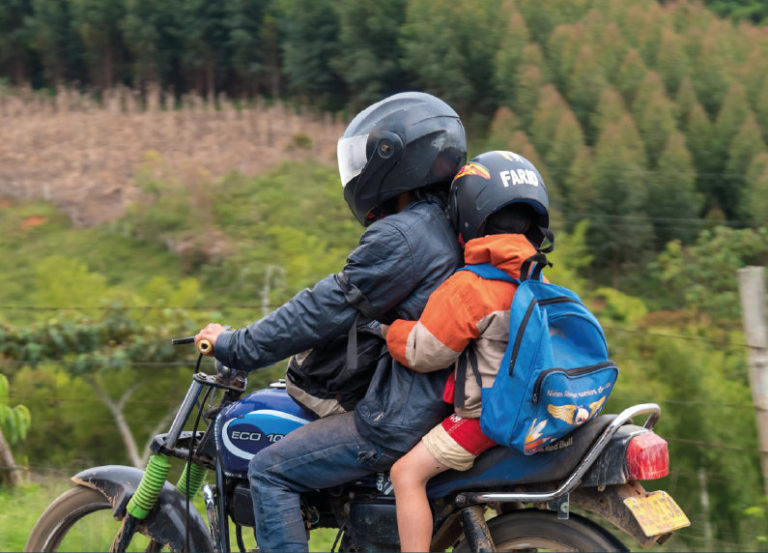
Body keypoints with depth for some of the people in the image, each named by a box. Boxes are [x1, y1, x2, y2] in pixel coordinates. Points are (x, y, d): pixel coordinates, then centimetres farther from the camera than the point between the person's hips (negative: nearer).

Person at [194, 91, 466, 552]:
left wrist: (237, 346, -6)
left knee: (271, 470, -6)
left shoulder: (400, 237, -18)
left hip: (402, 419, -10)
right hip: (444, 406, 10)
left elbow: (331, 308, -15)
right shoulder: (448, 227, 12)